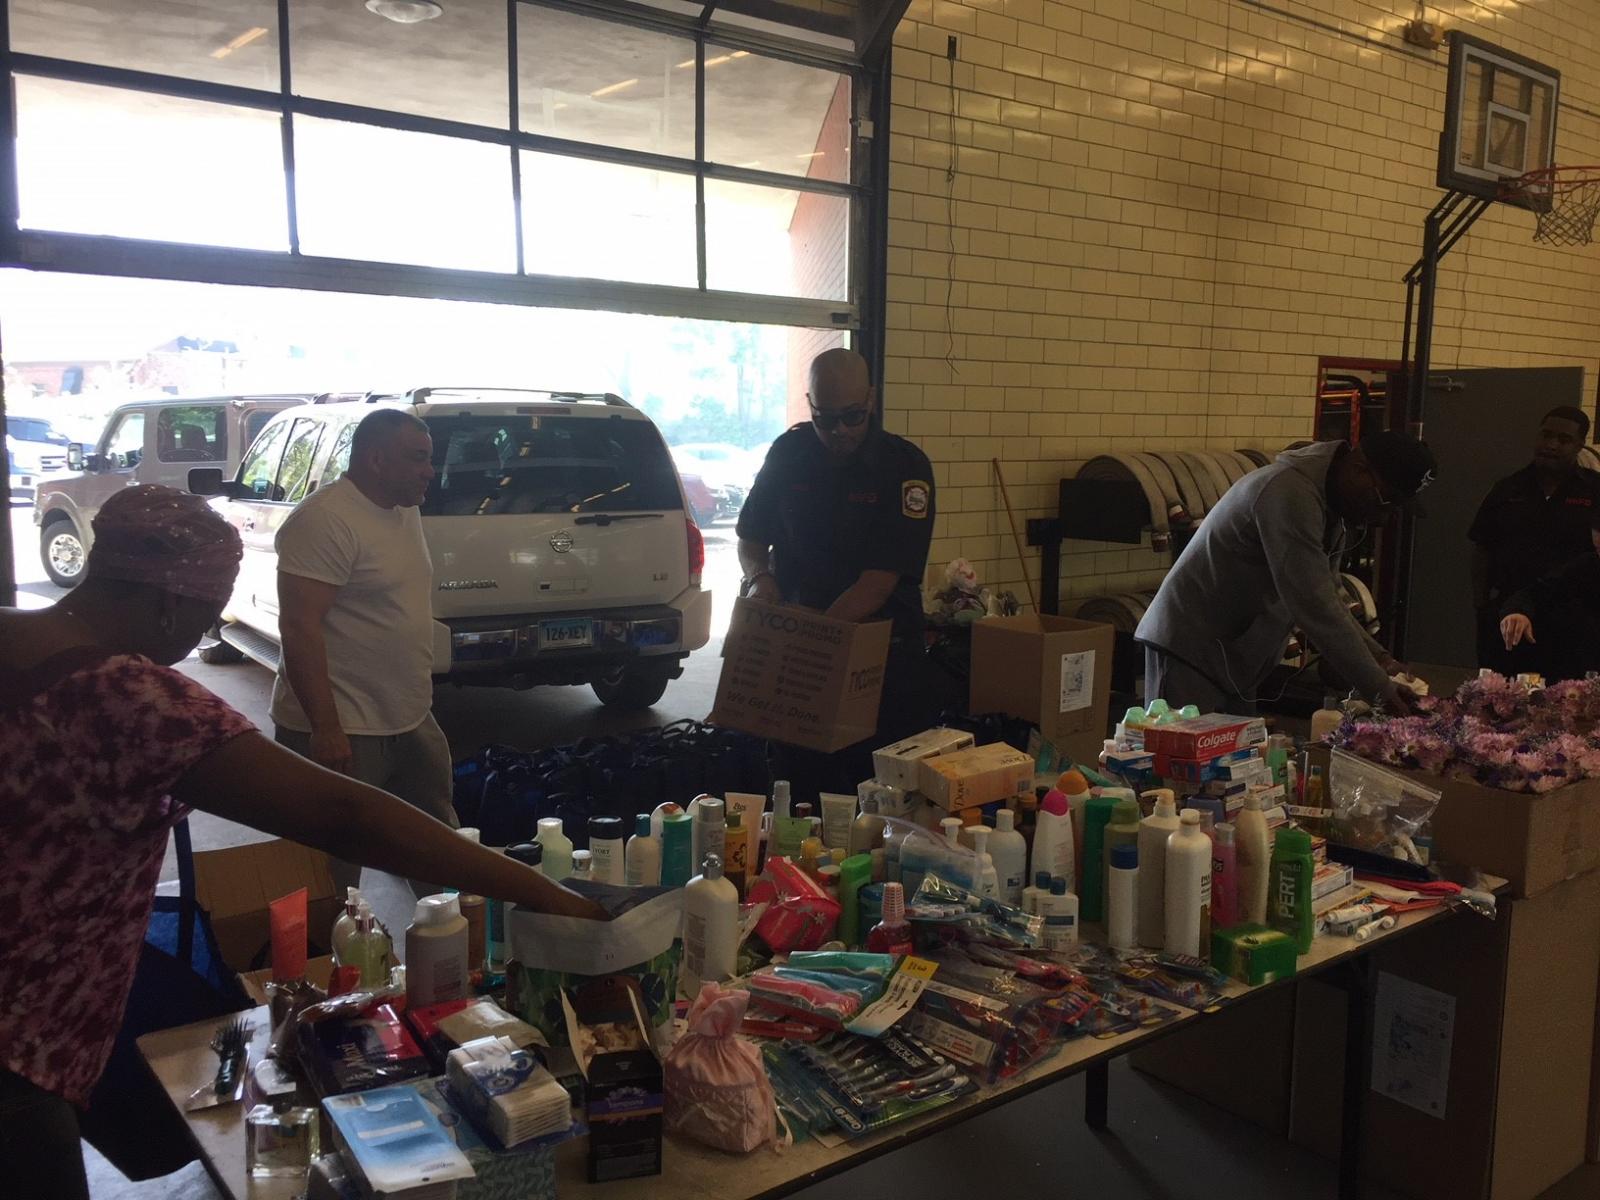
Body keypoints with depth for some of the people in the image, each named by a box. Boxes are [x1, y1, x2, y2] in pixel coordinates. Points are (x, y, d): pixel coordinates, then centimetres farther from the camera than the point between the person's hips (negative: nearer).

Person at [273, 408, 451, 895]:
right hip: (342, 731, -9)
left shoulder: (405, 510, 10)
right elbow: (299, 626, -23)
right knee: (338, 868, 4)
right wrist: (326, 727, -25)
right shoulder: (325, 520, -19)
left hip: (413, 721, 9)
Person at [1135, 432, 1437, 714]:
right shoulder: (1291, 493, -23)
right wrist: (1379, 689, -21)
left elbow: (1327, 599, 15)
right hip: (1192, 646, -10)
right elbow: (1313, 606, -27)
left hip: (1234, 658, 10)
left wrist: (1378, 657, 2)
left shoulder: (1331, 505, 10)